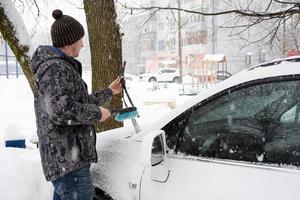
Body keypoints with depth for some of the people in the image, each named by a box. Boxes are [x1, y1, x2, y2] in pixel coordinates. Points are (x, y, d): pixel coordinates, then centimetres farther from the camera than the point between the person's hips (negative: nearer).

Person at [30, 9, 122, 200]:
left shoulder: (64, 67, 19)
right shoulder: (55, 68, -15)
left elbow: (81, 102, 27)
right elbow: (60, 110, -28)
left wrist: (109, 91, 35)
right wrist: (97, 113, -15)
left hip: (68, 157, 11)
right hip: (67, 159, -11)